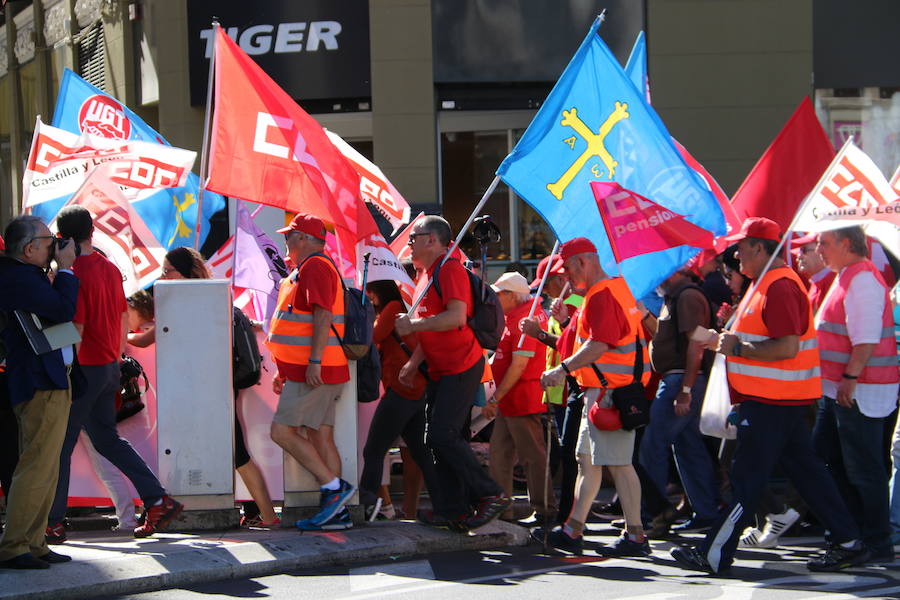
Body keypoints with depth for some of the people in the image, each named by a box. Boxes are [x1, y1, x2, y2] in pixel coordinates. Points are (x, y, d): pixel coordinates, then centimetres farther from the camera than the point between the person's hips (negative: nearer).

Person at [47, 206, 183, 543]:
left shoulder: (73, 275, -16)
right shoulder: (110, 269, 8)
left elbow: (75, 330, -20)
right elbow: (123, 318, 14)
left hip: (85, 368, -8)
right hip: (110, 367, 8)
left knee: (62, 444, 0)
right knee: (106, 439, 17)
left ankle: (52, 523, 3)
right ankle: (157, 500, 11)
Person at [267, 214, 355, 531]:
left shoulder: (315, 267, -10)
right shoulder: (304, 270, 23)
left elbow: (322, 315, -21)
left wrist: (314, 361, -28)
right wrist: (284, 371, 28)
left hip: (314, 373, -10)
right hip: (307, 371, 10)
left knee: (282, 431, -11)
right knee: (320, 437, 6)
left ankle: (334, 487, -12)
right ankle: (335, 511, 3)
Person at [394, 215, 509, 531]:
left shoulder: (450, 269, -12)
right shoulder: (427, 275, 20)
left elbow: (456, 316, -25)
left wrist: (412, 325, -18)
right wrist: (414, 362, 18)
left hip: (461, 367, -11)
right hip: (441, 371, 11)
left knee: (443, 435, -16)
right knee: (437, 439, 7)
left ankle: (492, 495, -10)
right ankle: (453, 511, 10)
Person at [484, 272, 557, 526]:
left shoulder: (526, 319, -17)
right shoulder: (514, 318, 16)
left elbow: (519, 363, -22)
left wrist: (495, 399, -20)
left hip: (522, 400, -11)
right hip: (509, 401, 11)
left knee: (533, 456, -4)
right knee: (500, 453, 13)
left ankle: (545, 512, 1)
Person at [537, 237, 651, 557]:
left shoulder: (601, 296, -16)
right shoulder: (617, 287, 18)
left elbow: (599, 344, -27)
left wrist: (563, 369, -30)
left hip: (609, 390, -11)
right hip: (600, 391, 11)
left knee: (617, 463, -8)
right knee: (588, 461, 13)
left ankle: (635, 537, -6)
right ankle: (572, 533, 16)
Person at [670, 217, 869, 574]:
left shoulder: (779, 287, -18)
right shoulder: (766, 284, 16)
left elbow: (787, 347, -26)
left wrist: (737, 348, -19)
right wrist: (725, 342, 12)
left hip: (770, 404, -11)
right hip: (778, 400, 11)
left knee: (746, 480, -6)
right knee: (806, 471, 12)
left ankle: (714, 555, -2)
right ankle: (847, 542, 14)